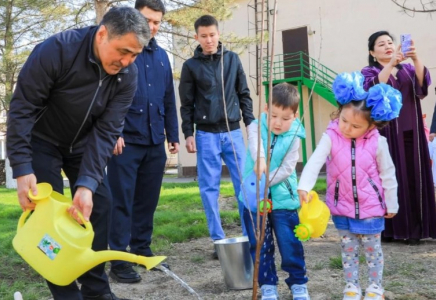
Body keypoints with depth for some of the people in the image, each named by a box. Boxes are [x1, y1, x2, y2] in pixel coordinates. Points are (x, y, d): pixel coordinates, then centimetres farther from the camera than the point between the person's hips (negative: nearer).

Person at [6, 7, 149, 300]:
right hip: (42, 141, -4)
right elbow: (22, 109, -27)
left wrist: (87, 184, -31)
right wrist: (22, 169, -32)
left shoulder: (128, 75, -19)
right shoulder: (56, 50, -31)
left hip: (83, 144, 4)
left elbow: (106, 131, -21)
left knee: (100, 204, -1)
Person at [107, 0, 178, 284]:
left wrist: (173, 135, 15)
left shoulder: (162, 56, 14)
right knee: (122, 202, -2)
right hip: (126, 140, -5)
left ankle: (142, 249, 23)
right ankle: (119, 260, 4)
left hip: (155, 143, 6)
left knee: (148, 201, 11)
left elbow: (169, 100, 18)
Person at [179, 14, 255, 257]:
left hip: (233, 132, 1)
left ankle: (251, 235, 8)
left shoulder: (232, 59, 7)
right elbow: (187, 104, 4)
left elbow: (244, 94, 10)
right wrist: (188, 133, -4)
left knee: (245, 184, 0)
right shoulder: (191, 66, 2)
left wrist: (251, 123, 3)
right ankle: (218, 240, 8)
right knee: (209, 188, 0)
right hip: (206, 135, -1)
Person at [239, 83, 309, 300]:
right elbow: (255, 141, -28)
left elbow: (287, 168, -13)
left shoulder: (293, 138, -5)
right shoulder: (257, 126, -4)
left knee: (290, 244, 6)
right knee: (260, 245, 9)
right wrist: (259, 159, -49)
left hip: (283, 199, -1)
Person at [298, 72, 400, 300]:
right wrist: (304, 186, -42)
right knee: (348, 249, 14)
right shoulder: (331, 137, -14)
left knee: (372, 249, 13)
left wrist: (391, 204, 5)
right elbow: (315, 161, -27)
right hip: (342, 206, 1)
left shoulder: (377, 143, -13)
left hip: (370, 207, -1)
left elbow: (387, 175, -2)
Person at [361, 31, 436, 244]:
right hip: (387, 134, -3)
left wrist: (416, 59, -23)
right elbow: (373, 89, -18)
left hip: (410, 133, 3)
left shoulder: (408, 69, 15)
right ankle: (390, 229, -1)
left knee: (414, 179, 0)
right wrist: (391, 62, -29)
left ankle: (415, 230, 5)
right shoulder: (369, 72, 5)